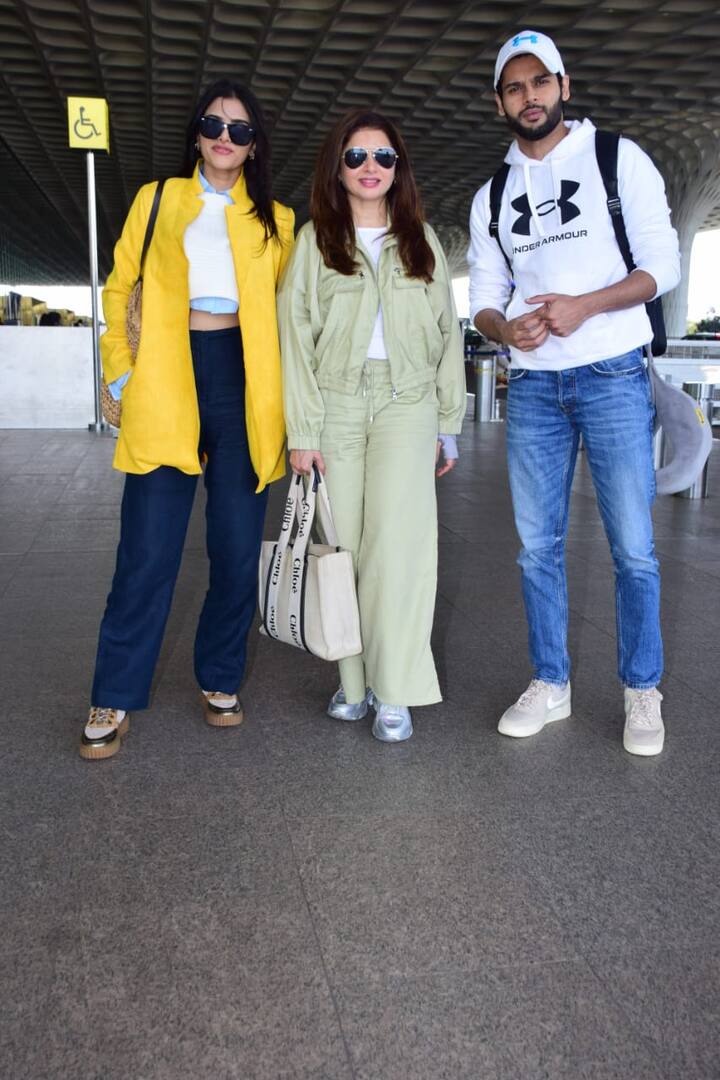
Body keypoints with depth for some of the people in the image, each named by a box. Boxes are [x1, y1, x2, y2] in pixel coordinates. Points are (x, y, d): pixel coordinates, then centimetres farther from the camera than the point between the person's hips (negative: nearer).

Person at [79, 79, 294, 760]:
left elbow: (289, 313, 15)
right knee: (148, 551, -5)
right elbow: (118, 288, 14)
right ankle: (114, 699, 6)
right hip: (167, 385, -1)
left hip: (243, 386, 1)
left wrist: (281, 395, 5)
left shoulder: (275, 220, 14)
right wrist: (120, 371, 4)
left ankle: (220, 681, 20)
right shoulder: (157, 201, 13)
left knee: (238, 548, 2)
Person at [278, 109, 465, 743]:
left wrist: (449, 424, 8)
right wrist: (301, 431, -6)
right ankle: (353, 680, 11)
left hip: (406, 405, 0)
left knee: (396, 542, -11)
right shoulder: (315, 240, 7)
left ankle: (394, 692, -4)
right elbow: (297, 336, 2)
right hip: (337, 404, 0)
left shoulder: (421, 240, 14)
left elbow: (446, 332, 13)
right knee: (344, 541, -1)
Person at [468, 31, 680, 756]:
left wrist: (582, 306, -19)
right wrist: (504, 328, -12)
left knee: (632, 547, -1)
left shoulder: (618, 158, 2)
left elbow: (662, 267, -4)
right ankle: (550, 684, 20)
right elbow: (483, 298, 12)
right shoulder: (491, 196, 14)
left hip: (613, 376, -3)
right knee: (538, 546, 6)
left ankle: (642, 692, 13)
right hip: (532, 385, 4)